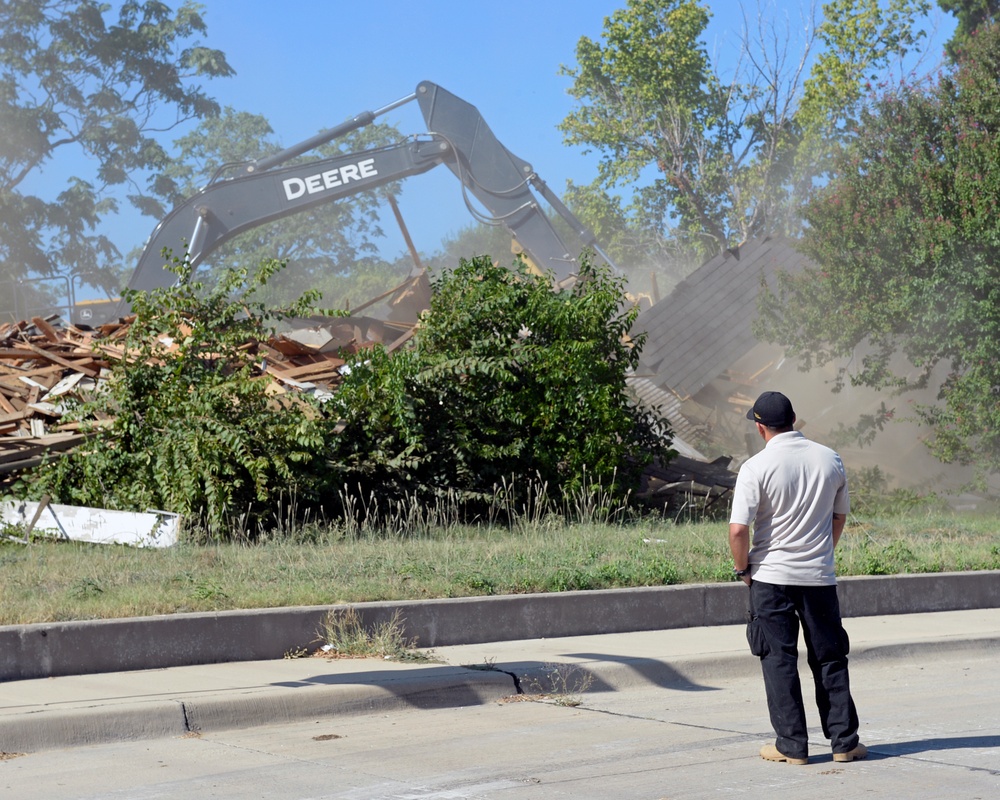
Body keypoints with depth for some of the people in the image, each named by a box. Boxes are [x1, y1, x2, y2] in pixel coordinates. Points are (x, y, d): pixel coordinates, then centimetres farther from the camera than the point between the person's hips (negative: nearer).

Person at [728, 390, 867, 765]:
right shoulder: (830, 460, 2)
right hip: (820, 577, 3)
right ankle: (844, 741, 15)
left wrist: (743, 568, 0)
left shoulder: (757, 467, -12)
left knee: (779, 660, 5)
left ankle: (792, 745, 6)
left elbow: (738, 530, -16)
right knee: (830, 659, 12)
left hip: (771, 578, -3)